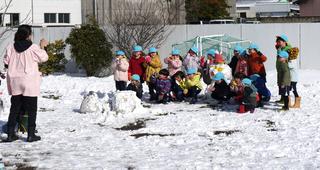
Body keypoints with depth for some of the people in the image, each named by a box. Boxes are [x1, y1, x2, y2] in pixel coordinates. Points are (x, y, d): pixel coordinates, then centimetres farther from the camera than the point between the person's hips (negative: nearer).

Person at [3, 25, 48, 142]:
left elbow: (6, 62, 5)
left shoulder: (11, 47, -1)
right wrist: (42, 47, 13)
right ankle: (31, 135, 5)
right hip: (29, 83, -4)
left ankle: (10, 134, 13)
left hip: (14, 82, 4)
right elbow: (44, 58, -1)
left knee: (14, 109, 12)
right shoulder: (33, 48, -12)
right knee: (31, 109, 5)